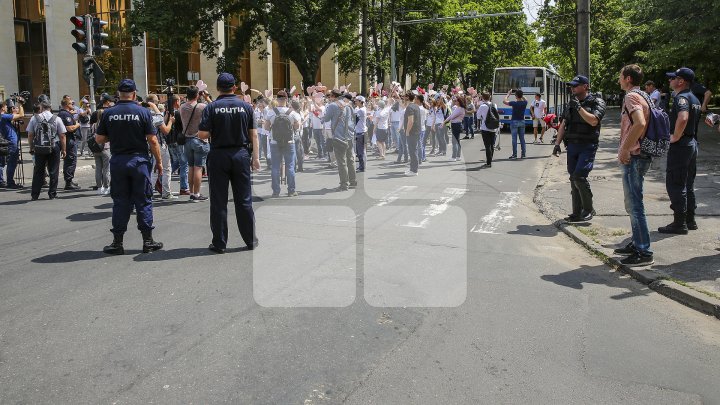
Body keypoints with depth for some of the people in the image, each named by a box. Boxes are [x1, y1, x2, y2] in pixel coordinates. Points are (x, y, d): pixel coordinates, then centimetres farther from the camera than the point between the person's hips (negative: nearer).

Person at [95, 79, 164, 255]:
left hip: (117, 161, 2)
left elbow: (99, 139, 2)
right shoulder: (143, 112, -7)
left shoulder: (108, 113, 0)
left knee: (120, 202, 9)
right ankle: (148, 241, 9)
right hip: (139, 160, -2)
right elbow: (152, 141, -8)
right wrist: (159, 161, 1)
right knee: (143, 201, 5)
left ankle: (117, 242, 11)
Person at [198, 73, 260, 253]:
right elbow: (253, 134, -1)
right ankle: (250, 240, 16)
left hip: (218, 156, -2)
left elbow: (202, 134, -11)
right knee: (244, 200, 9)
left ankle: (219, 243, 9)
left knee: (218, 202, 5)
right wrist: (255, 157, 2)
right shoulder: (246, 106, 2)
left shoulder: (211, 107, -5)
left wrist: (214, 133, 10)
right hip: (241, 154, 2)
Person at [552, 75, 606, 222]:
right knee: (574, 179, 5)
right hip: (572, 145, 6)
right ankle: (577, 213, 12)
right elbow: (563, 124, 16)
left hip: (588, 146, -6)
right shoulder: (571, 103, 15)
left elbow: (593, 121, -19)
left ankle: (589, 209, 0)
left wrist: (579, 107, -17)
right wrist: (557, 144, 8)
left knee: (579, 176, -18)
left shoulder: (597, 102, -2)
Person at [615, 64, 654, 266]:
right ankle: (637, 244, 27)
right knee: (632, 204, 18)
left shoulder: (632, 96, -13)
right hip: (640, 155, 10)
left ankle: (644, 252, -5)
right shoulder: (645, 97, 18)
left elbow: (639, 123, -29)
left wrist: (624, 149, -22)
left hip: (633, 157, -10)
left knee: (635, 204, -8)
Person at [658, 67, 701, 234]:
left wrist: (675, 137, -22)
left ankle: (679, 223, -2)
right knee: (688, 184, 15)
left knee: (675, 185, -5)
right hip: (692, 143, 10)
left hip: (680, 146, -10)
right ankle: (690, 220, 21)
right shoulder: (694, 99, 15)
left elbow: (682, 118, -34)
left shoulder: (681, 97, -17)